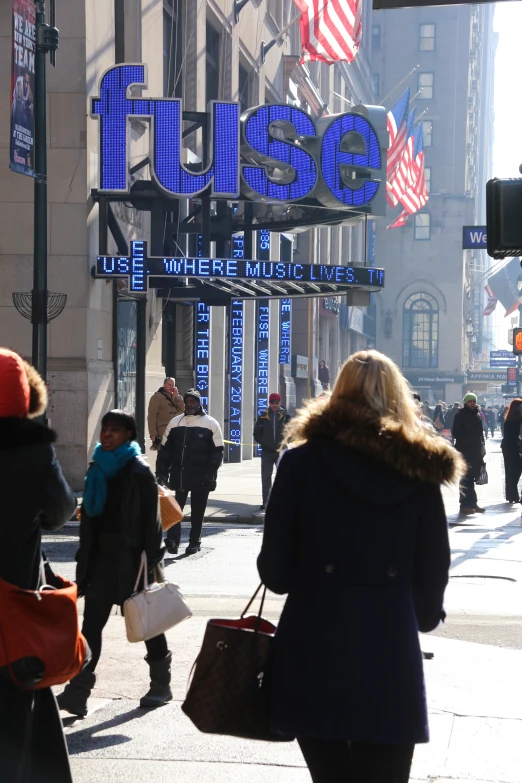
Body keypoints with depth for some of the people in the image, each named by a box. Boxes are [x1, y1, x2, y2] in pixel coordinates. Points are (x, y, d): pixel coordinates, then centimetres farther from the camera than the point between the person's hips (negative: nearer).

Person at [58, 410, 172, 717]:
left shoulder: (139, 471, -8)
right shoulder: (99, 468, 10)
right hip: (102, 554, 6)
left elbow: (151, 519, -11)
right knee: (92, 621, -2)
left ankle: (161, 683, 23)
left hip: (131, 556, -6)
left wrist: (152, 561, -15)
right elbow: (90, 514, 14)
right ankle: (78, 691, -5)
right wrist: (86, 556, 12)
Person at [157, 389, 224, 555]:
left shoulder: (210, 423, 1)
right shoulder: (175, 422, 10)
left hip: (201, 477, -2)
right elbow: (165, 449, 11)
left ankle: (194, 541, 14)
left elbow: (217, 451, -1)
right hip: (179, 474, 2)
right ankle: (173, 539, -8)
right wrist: (161, 471, 3)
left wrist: (210, 473, -11)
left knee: (197, 510, 6)